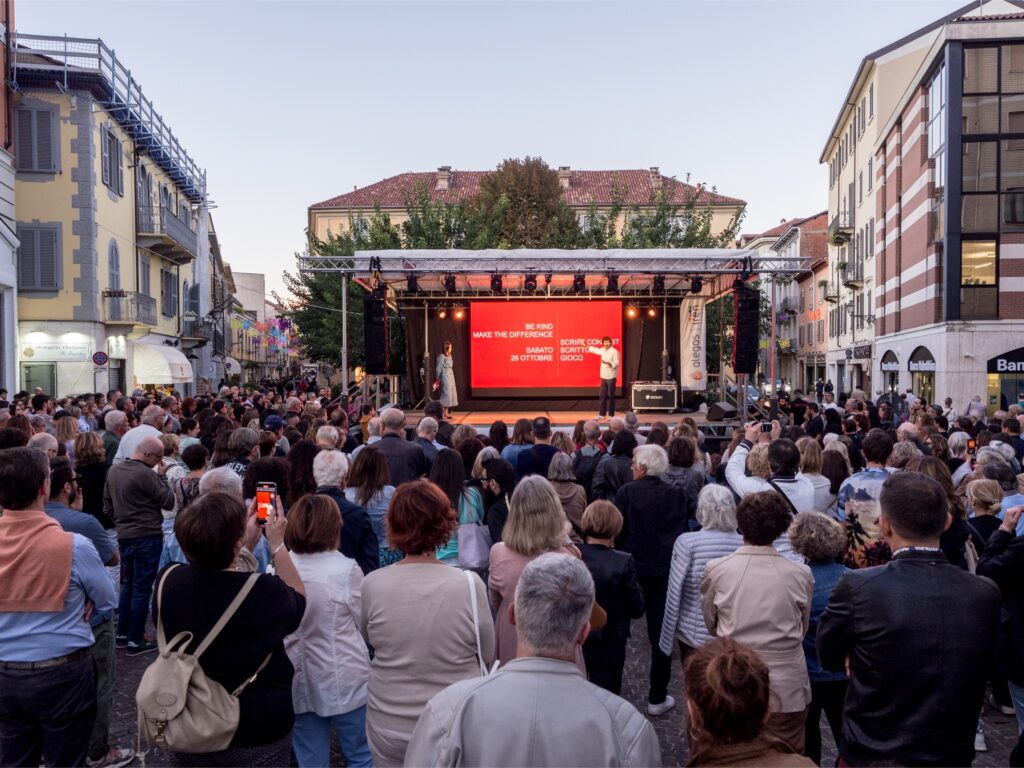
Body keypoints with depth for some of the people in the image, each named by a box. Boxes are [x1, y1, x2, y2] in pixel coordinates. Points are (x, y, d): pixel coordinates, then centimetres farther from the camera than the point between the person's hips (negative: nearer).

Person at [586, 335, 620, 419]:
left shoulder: (614, 351, -11)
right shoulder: (603, 350, 11)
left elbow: (616, 364, -18)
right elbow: (595, 350, 32)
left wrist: (607, 363, -32)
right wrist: (588, 347, 44)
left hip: (611, 377, -7)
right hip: (603, 376, 7)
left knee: (610, 396, -2)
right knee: (602, 396, 9)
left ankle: (611, 415, 4)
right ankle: (601, 414, 16)